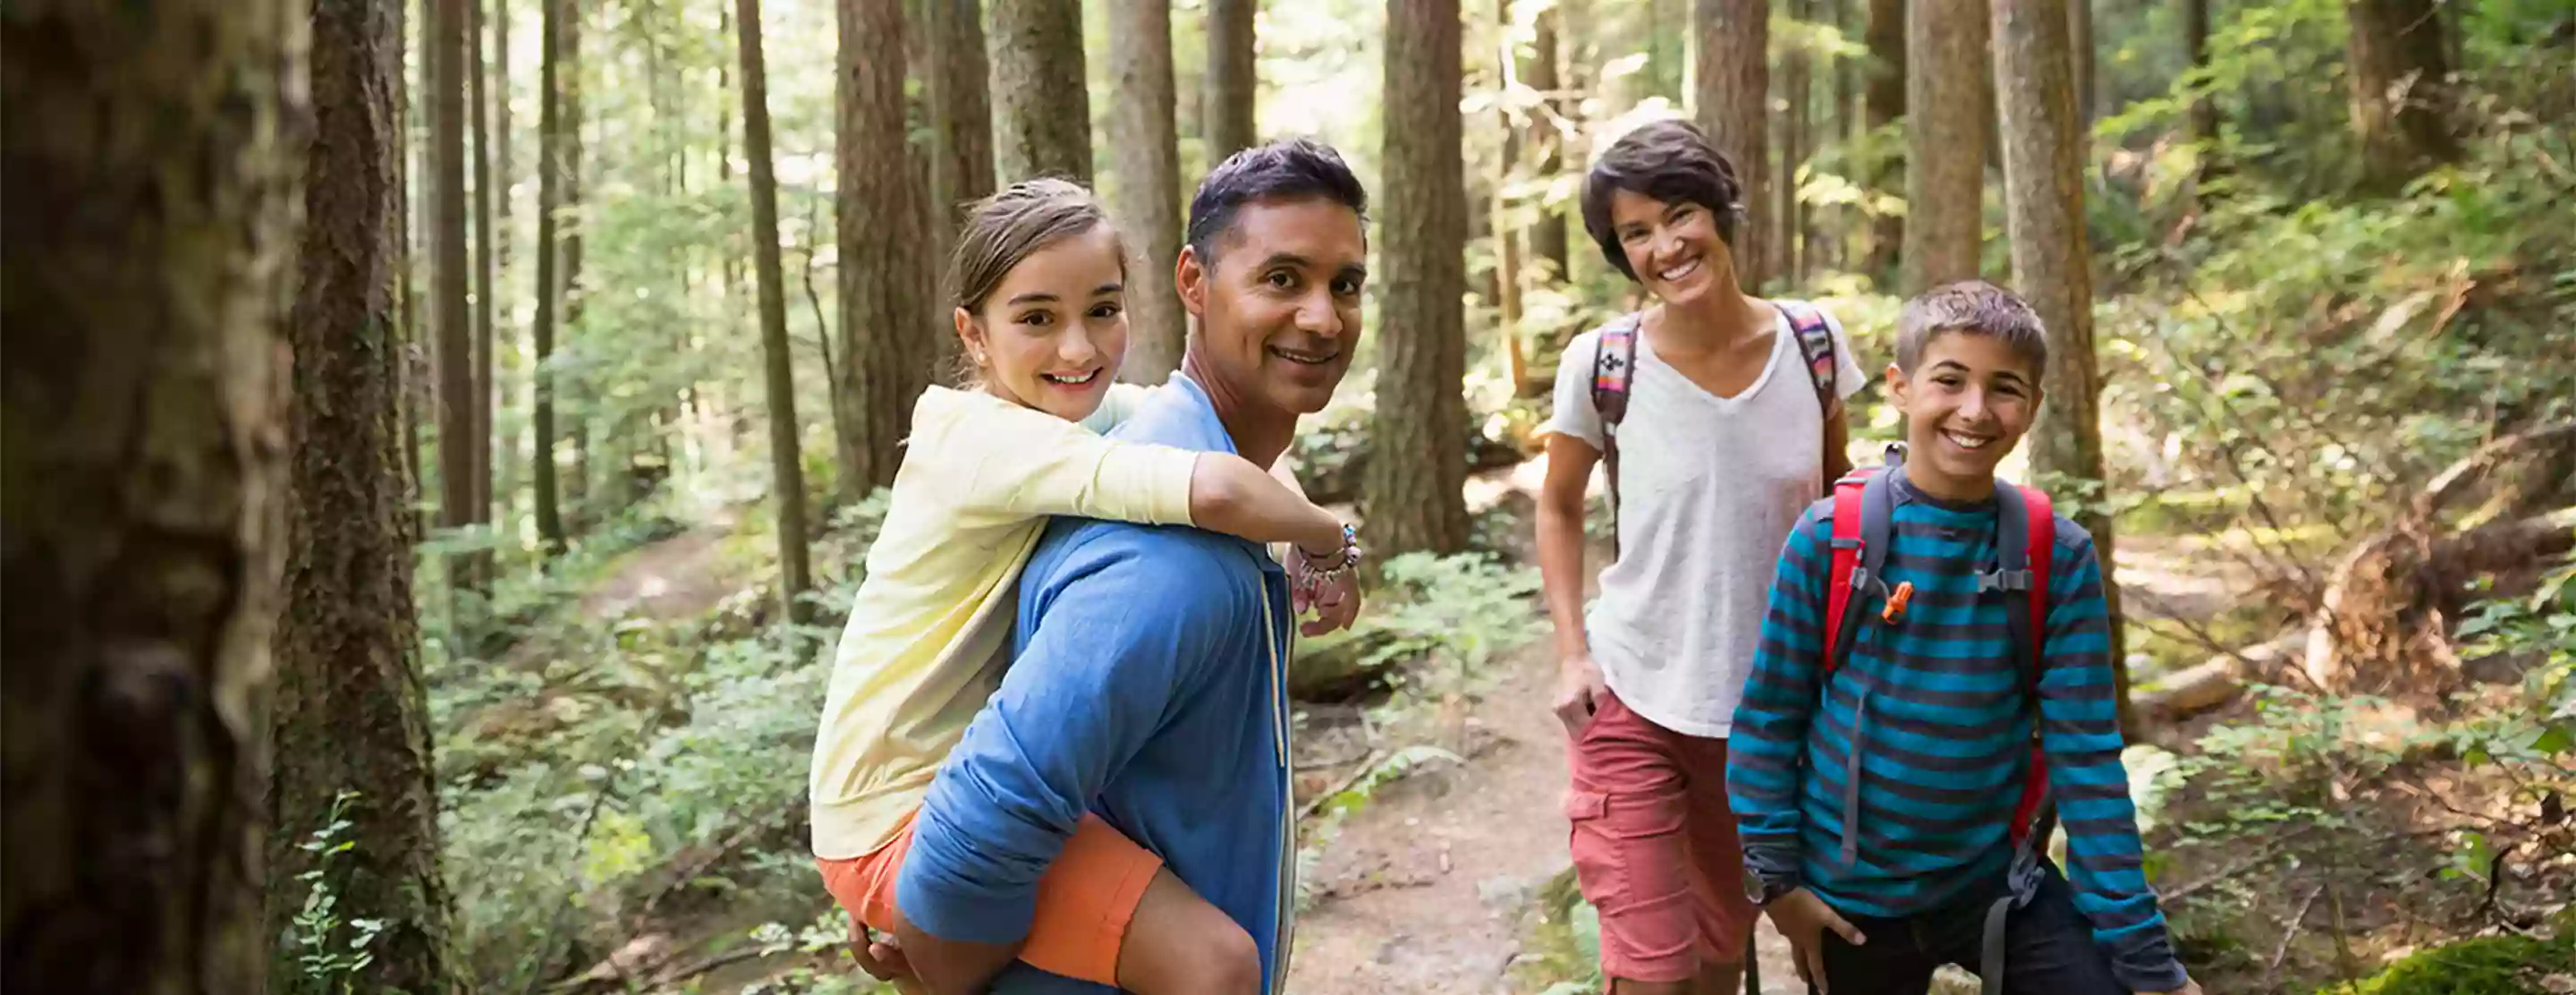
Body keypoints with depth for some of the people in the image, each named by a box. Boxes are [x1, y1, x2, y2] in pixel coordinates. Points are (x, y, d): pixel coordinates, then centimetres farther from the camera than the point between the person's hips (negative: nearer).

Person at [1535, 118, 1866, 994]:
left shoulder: (1813, 342, -7)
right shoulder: (1600, 364, -13)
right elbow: (1558, 509, 3)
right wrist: (1571, 653, -6)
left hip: (1775, 703, 3)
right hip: (1632, 702, -3)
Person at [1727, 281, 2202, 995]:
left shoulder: (2059, 557, -9)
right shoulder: (1828, 540, -12)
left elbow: (2085, 752, -6)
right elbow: (1768, 718, -5)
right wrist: (1777, 878, -6)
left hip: (1994, 879, 1)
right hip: (1851, 897, 0)